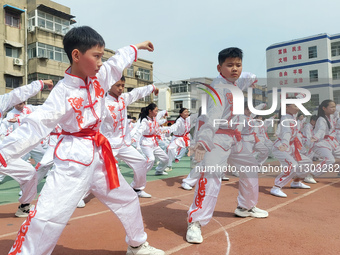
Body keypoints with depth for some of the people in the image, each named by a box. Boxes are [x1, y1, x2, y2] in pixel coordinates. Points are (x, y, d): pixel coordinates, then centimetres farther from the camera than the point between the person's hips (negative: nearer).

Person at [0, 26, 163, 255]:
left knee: (128, 199, 19)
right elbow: (36, 125, -21)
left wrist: (136, 47, 33)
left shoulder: (99, 77, 1)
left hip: (99, 154, 7)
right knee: (48, 215, -14)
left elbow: (118, 62, 20)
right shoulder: (63, 92, -18)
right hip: (74, 158, -7)